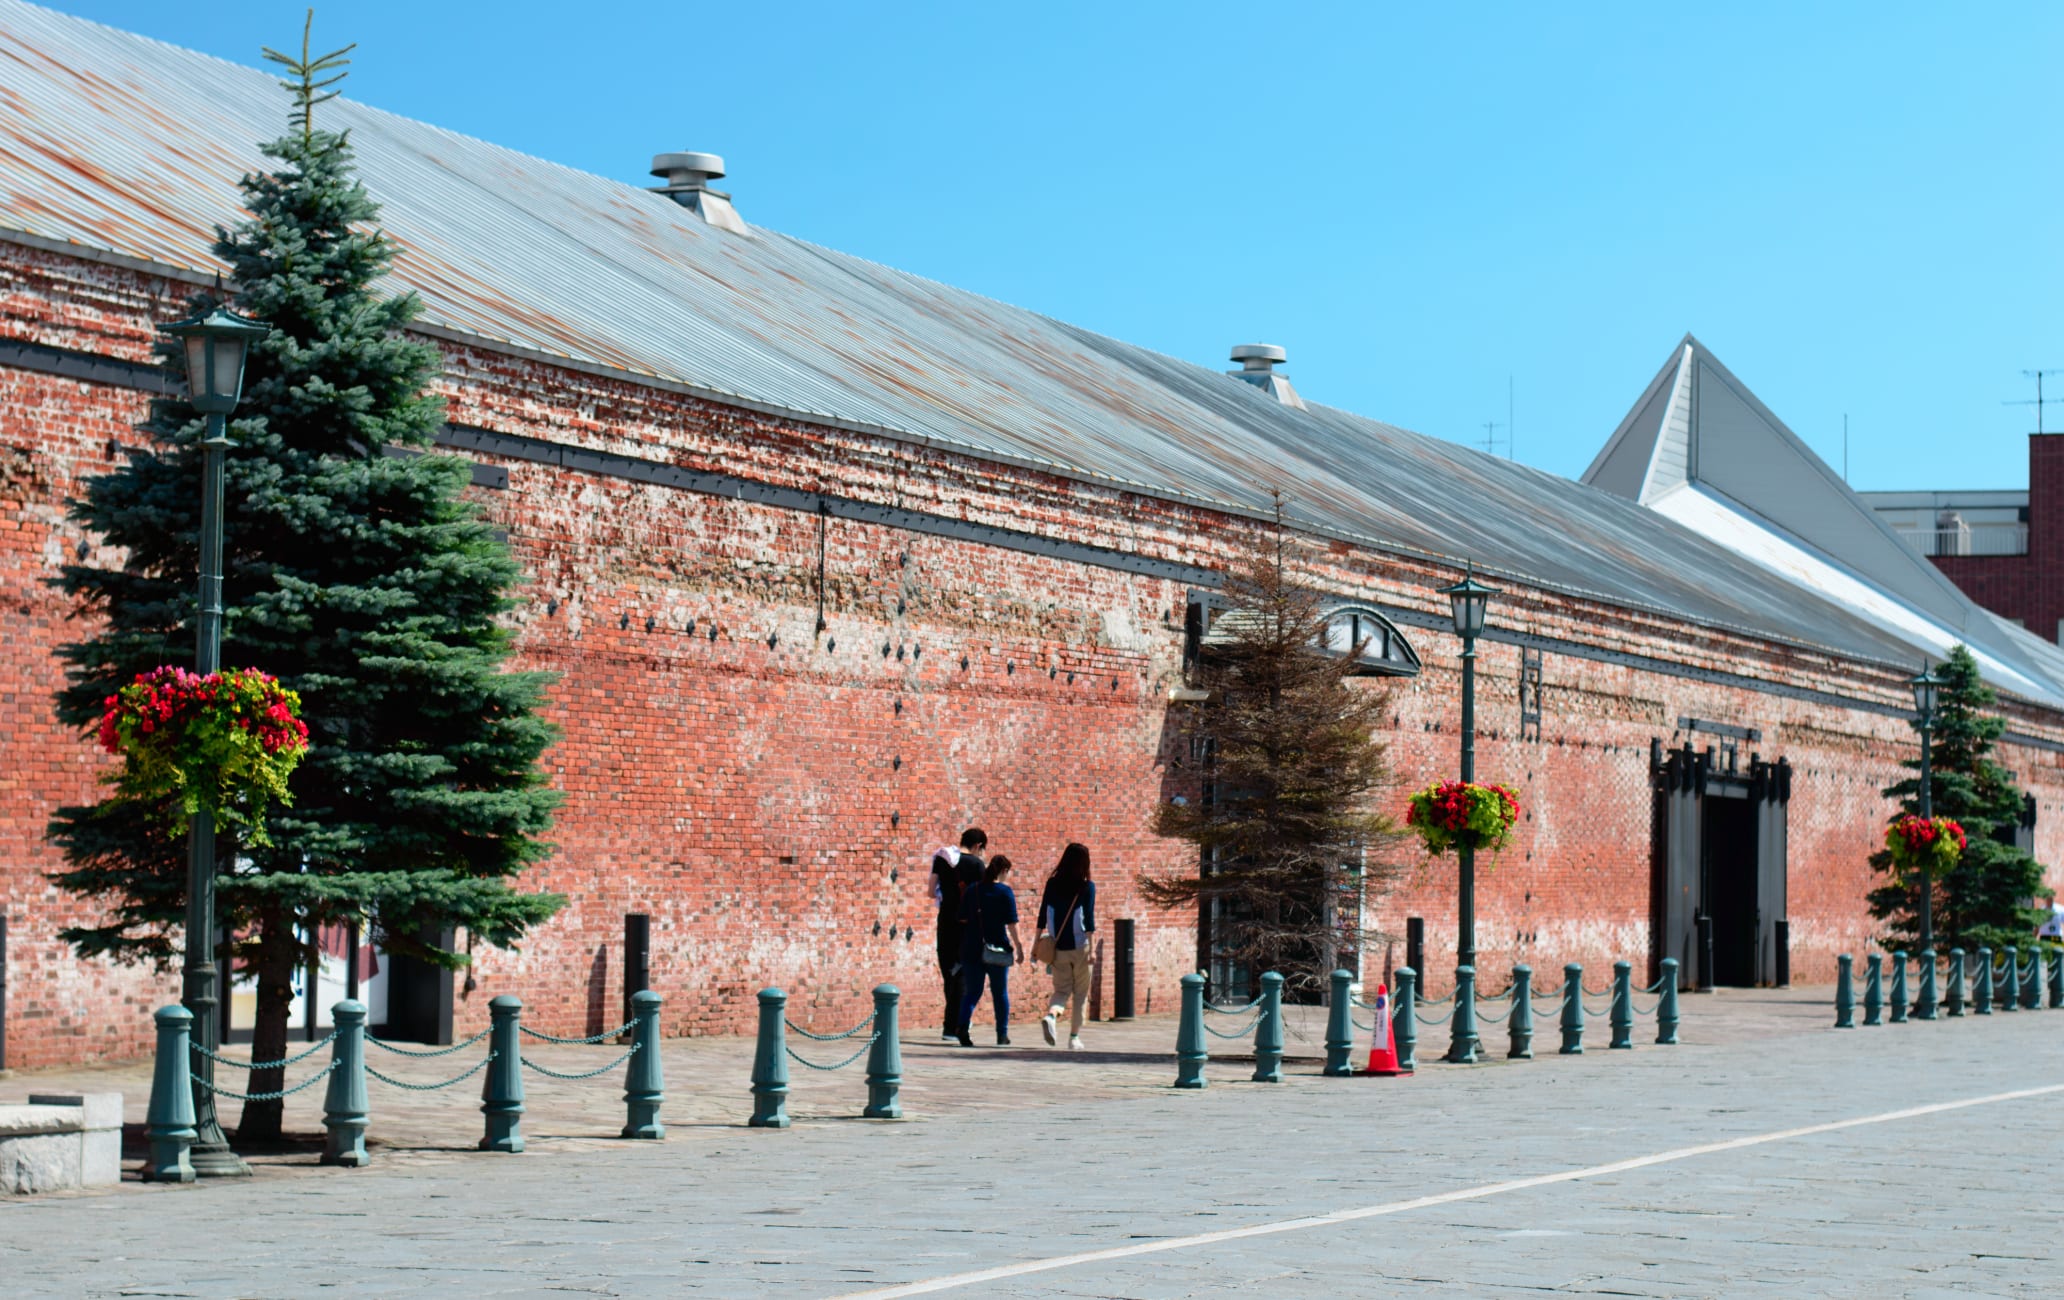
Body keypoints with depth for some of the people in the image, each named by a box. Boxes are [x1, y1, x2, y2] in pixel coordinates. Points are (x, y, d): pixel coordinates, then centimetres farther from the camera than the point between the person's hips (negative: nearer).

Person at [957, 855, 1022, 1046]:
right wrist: (1018, 945, -3)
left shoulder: (972, 890, 6)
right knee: (1000, 992, 11)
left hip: (972, 948, 3)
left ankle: (963, 1026, -19)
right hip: (998, 948, -3)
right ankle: (1002, 1034, 15)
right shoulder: (1005, 892, -6)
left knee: (972, 992, 5)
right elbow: (1011, 923, -10)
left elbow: (963, 919, 10)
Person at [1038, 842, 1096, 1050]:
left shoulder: (1052, 884, 3)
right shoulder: (1087, 887, -5)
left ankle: (1050, 1016, -19)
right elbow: (1089, 919, -10)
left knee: (1061, 990, 11)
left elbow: (1043, 915, 5)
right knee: (1080, 993, 9)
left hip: (1057, 946, 3)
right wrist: (1091, 949, -8)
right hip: (1079, 946, -3)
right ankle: (1074, 1037, 9)